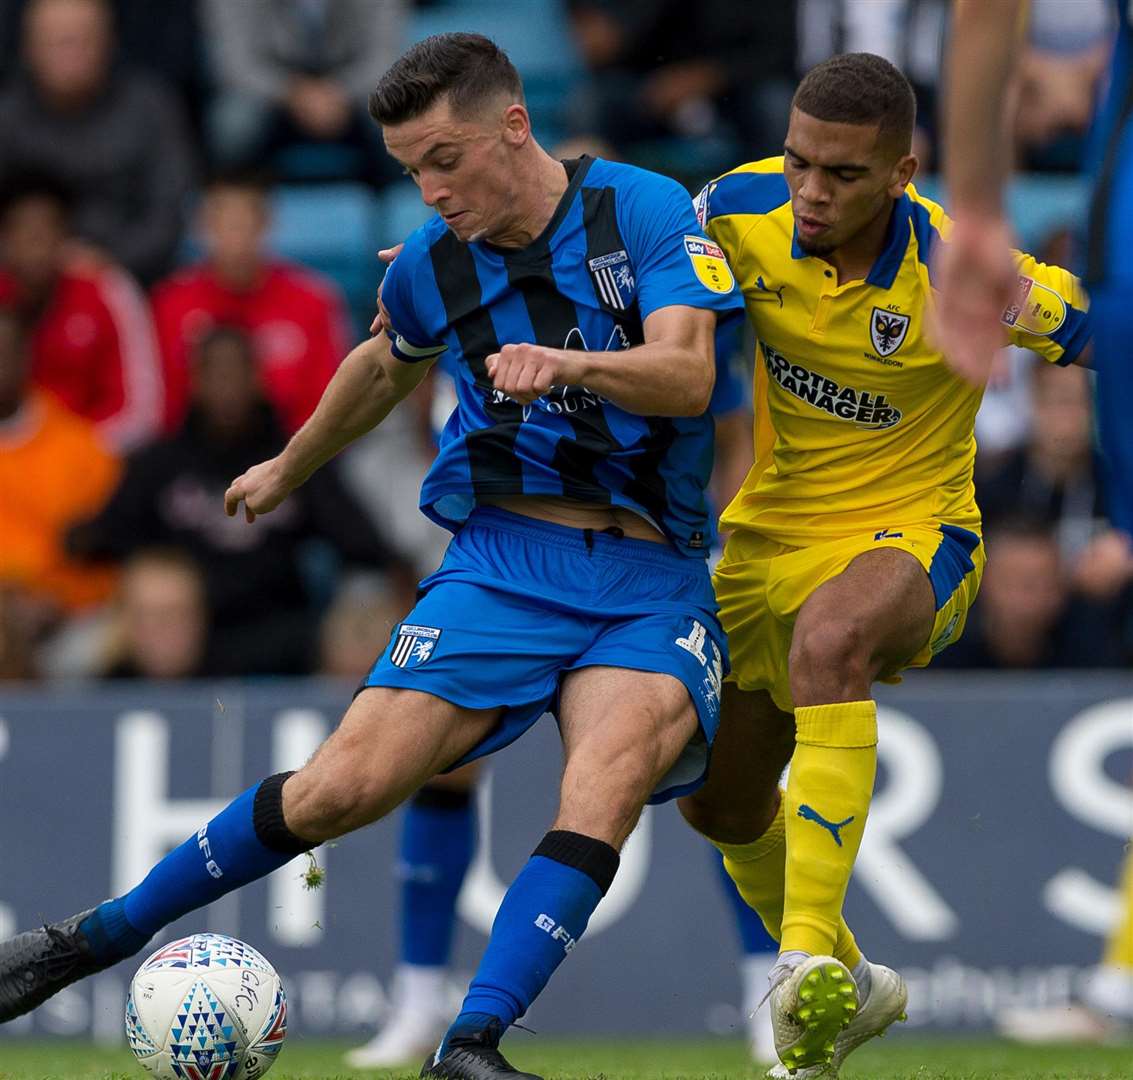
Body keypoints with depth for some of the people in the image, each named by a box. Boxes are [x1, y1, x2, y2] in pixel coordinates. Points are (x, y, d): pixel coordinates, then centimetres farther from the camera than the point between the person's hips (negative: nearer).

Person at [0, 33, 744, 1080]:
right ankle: (96, 938, 5)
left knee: (614, 766, -32)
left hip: (652, 580, -2)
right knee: (344, 785, -12)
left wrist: (571, 364, -37)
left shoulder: (645, 211, -5)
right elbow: (387, 366, 29)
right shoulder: (431, 264, 6)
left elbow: (687, 374, -18)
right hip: (502, 557, 2)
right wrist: (290, 467, 44)